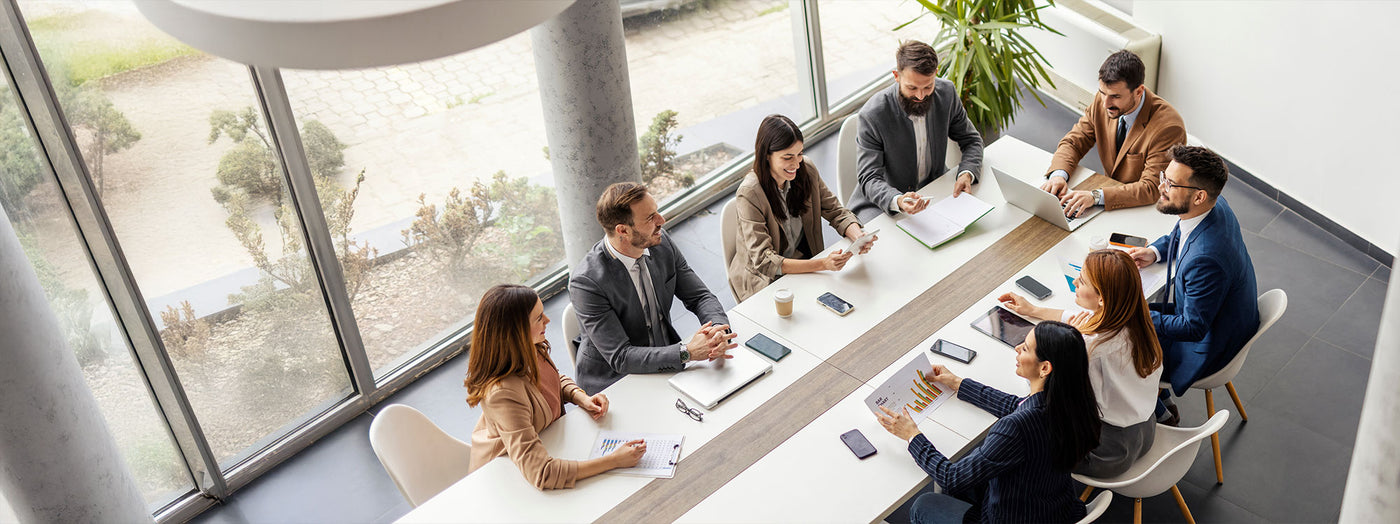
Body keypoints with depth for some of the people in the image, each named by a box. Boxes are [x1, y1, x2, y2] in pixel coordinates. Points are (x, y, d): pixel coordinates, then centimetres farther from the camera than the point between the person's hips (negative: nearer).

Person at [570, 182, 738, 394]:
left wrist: (719, 330, -20)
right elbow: (620, 357, -24)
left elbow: (700, 297, 3)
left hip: (666, 366, 7)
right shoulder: (586, 282, -24)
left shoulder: (661, 242, -5)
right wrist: (687, 352, -33)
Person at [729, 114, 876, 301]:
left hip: (805, 264, 6)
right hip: (764, 281, -6)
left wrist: (857, 236, -21)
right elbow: (763, 261, -26)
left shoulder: (807, 170, -6)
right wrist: (822, 264, -37)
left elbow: (835, 211, 3)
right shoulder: (749, 194, -23)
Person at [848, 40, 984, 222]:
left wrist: (967, 174, -17)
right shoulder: (872, 114, -24)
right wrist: (897, 201, -44)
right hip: (882, 203, -5)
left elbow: (971, 140, 5)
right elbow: (869, 179, -23)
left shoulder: (946, 92, -9)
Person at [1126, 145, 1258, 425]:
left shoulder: (1205, 259, -41)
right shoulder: (1215, 205, -13)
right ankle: (1158, 397, 31)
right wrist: (1155, 252, -3)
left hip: (1207, 347, -9)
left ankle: (1161, 415, 26)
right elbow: (1181, 234, 13)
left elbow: (1193, 328, -28)